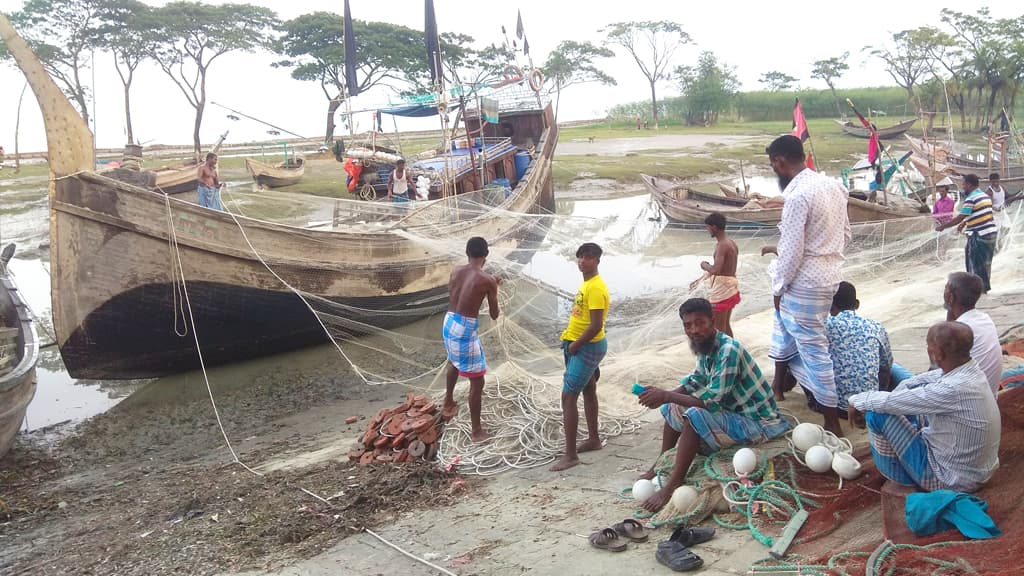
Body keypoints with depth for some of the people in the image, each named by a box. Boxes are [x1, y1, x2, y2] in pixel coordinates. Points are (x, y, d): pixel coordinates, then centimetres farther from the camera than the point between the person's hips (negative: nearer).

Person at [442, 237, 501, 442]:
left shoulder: (456, 271, 3)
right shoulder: (488, 280, -14)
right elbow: (494, 315, -5)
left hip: (449, 322, 7)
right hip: (466, 329, -7)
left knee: (454, 361, 36)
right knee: (477, 381, 3)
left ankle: (448, 404, 54)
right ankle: (477, 430, 8)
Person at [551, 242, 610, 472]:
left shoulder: (596, 288, -23)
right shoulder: (587, 283, 9)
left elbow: (596, 325, -26)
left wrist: (575, 345, -17)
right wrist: (572, 343, 13)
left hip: (587, 348, -11)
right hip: (582, 346, 11)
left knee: (568, 397, -10)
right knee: (588, 391, 20)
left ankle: (570, 454, -5)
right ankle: (593, 439, 35)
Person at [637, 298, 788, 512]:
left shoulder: (729, 350, -27)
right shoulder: (705, 345, 0)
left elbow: (712, 400, -31)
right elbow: (696, 381, 13)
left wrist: (667, 396, -27)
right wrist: (665, 396, -6)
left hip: (758, 423, -9)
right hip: (734, 412, 9)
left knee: (695, 416, -29)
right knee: (673, 408, 9)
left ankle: (672, 486, -22)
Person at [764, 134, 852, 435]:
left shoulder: (797, 195, -22)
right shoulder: (833, 185, 6)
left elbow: (792, 252, -21)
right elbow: (845, 235, 14)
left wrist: (779, 287, -7)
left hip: (806, 281, -10)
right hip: (830, 272, 10)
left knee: (813, 348, -1)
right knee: (783, 322, 28)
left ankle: (832, 424, 8)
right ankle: (778, 385, 43)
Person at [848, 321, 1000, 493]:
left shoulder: (953, 390, -33)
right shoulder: (969, 370, -6)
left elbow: (892, 402, -25)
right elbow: (918, 382, 7)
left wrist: (857, 400, -8)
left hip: (950, 480, -9)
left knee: (878, 413, -11)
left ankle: (894, 473, 15)